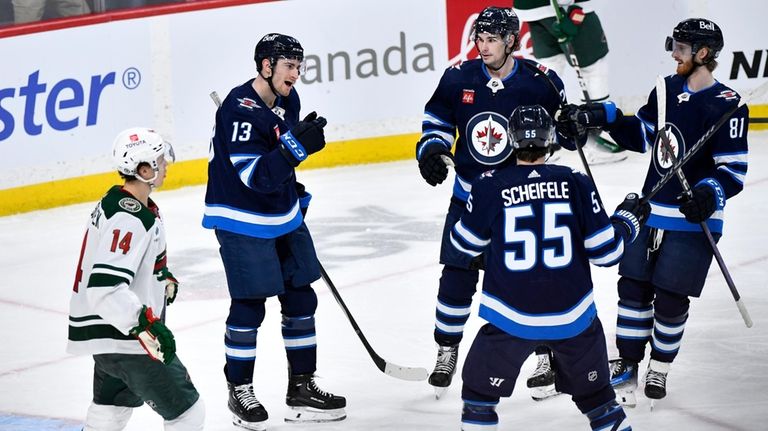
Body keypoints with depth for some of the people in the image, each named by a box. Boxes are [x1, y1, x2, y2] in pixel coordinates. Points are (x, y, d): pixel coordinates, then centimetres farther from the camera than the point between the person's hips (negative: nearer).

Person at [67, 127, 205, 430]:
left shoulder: (116, 201, 8)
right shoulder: (129, 218, -25)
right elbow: (106, 287, -33)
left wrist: (163, 276, 22)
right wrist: (147, 324, -38)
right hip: (125, 337, -11)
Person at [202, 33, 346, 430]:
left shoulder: (287, 99, 2)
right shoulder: (240, 109, -24)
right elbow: (254, 176, -30)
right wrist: (297, 147, -38)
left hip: (283, 217, 8)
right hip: (242, 221, -8)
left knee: (301, 300, 10)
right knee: (248, 307, -2)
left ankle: (302, 387, 20)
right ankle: (240, 391, 14)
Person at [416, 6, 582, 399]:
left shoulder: (540, 82, -11)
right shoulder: (458, 78, -5)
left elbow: (565, 130, 1)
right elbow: (436, 120, 10)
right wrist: (431, 149, -8)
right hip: (469, 196, 2)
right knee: (457, 277, 0)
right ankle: (447, 351, 16)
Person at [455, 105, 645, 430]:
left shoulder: (491, 187, -7)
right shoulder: (576, 184, -4)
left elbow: (465, 244, 8)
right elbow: (606, 251, -2)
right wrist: (628, 219, 18)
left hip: (512, 318, -2)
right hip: (572, 316, 2)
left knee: (480, 391, 14)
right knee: (595, 391, 20)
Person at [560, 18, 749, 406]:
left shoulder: (726, 106, -15)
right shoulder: (667, 90, 5)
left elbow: (733, 169, -17)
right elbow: (641, 135, 16)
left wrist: (710, 194, -34)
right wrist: (607, 116, 3)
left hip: (693, 220, -6)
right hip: (651, 212, 6)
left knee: (671, 298, 1)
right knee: (634, 287, 7)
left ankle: (659, 369, 21)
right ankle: (627, 364, 20)